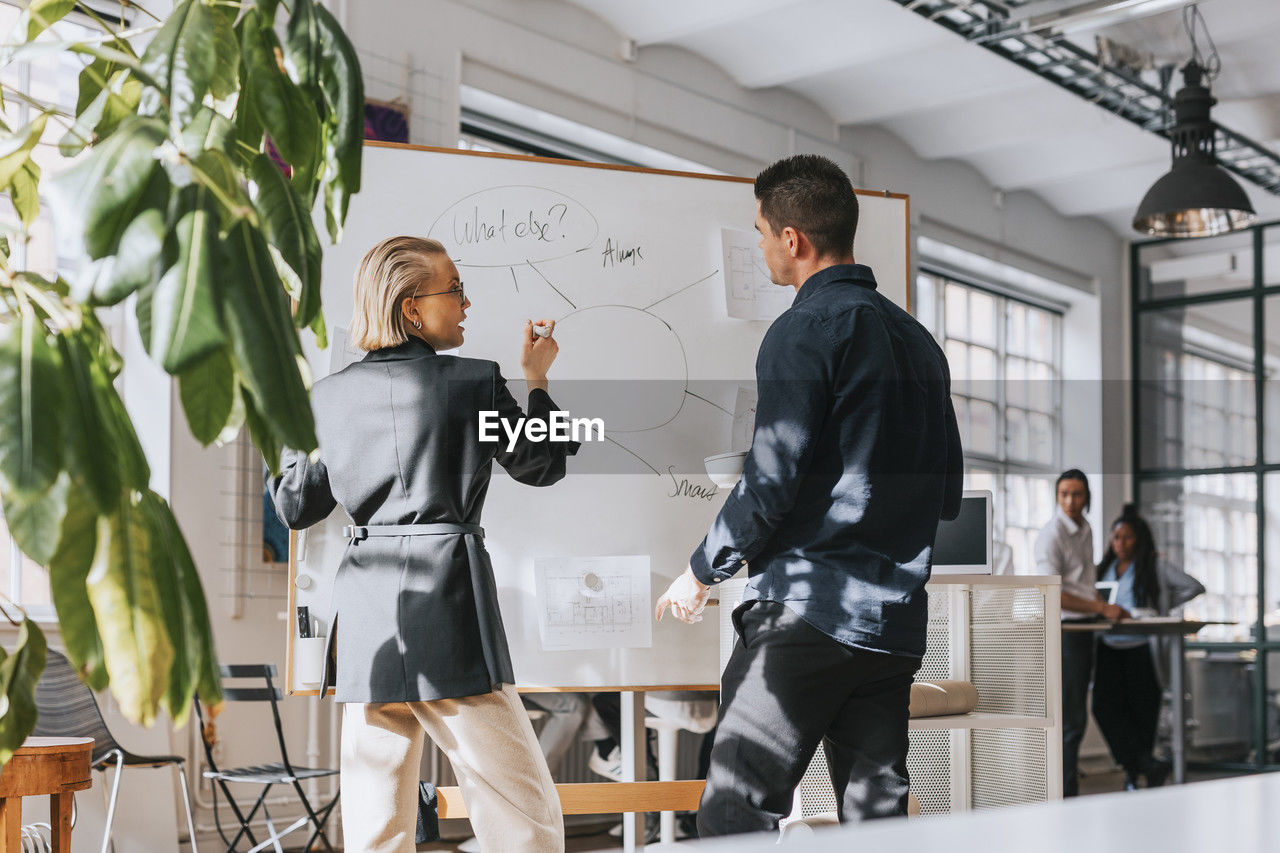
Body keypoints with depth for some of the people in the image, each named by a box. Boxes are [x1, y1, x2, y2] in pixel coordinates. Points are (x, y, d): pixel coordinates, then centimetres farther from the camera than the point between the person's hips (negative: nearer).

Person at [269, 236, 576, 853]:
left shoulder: (328, 396, 7)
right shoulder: (475, 382, -5)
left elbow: (297, 508, 14)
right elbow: (544, 465, 8)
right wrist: (537, 380, 22)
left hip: (365, 609, 5)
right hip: (450, 604, -5)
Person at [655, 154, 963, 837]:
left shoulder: (806, 331, -9)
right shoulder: (917, 339, 15)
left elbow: (771, 481, -15)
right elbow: (948, 496, 19)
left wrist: (701, 571, -1)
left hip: (807, 612, -8)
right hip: (897, 621, 8)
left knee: (733, 817, -3)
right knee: (877, 818, 10)